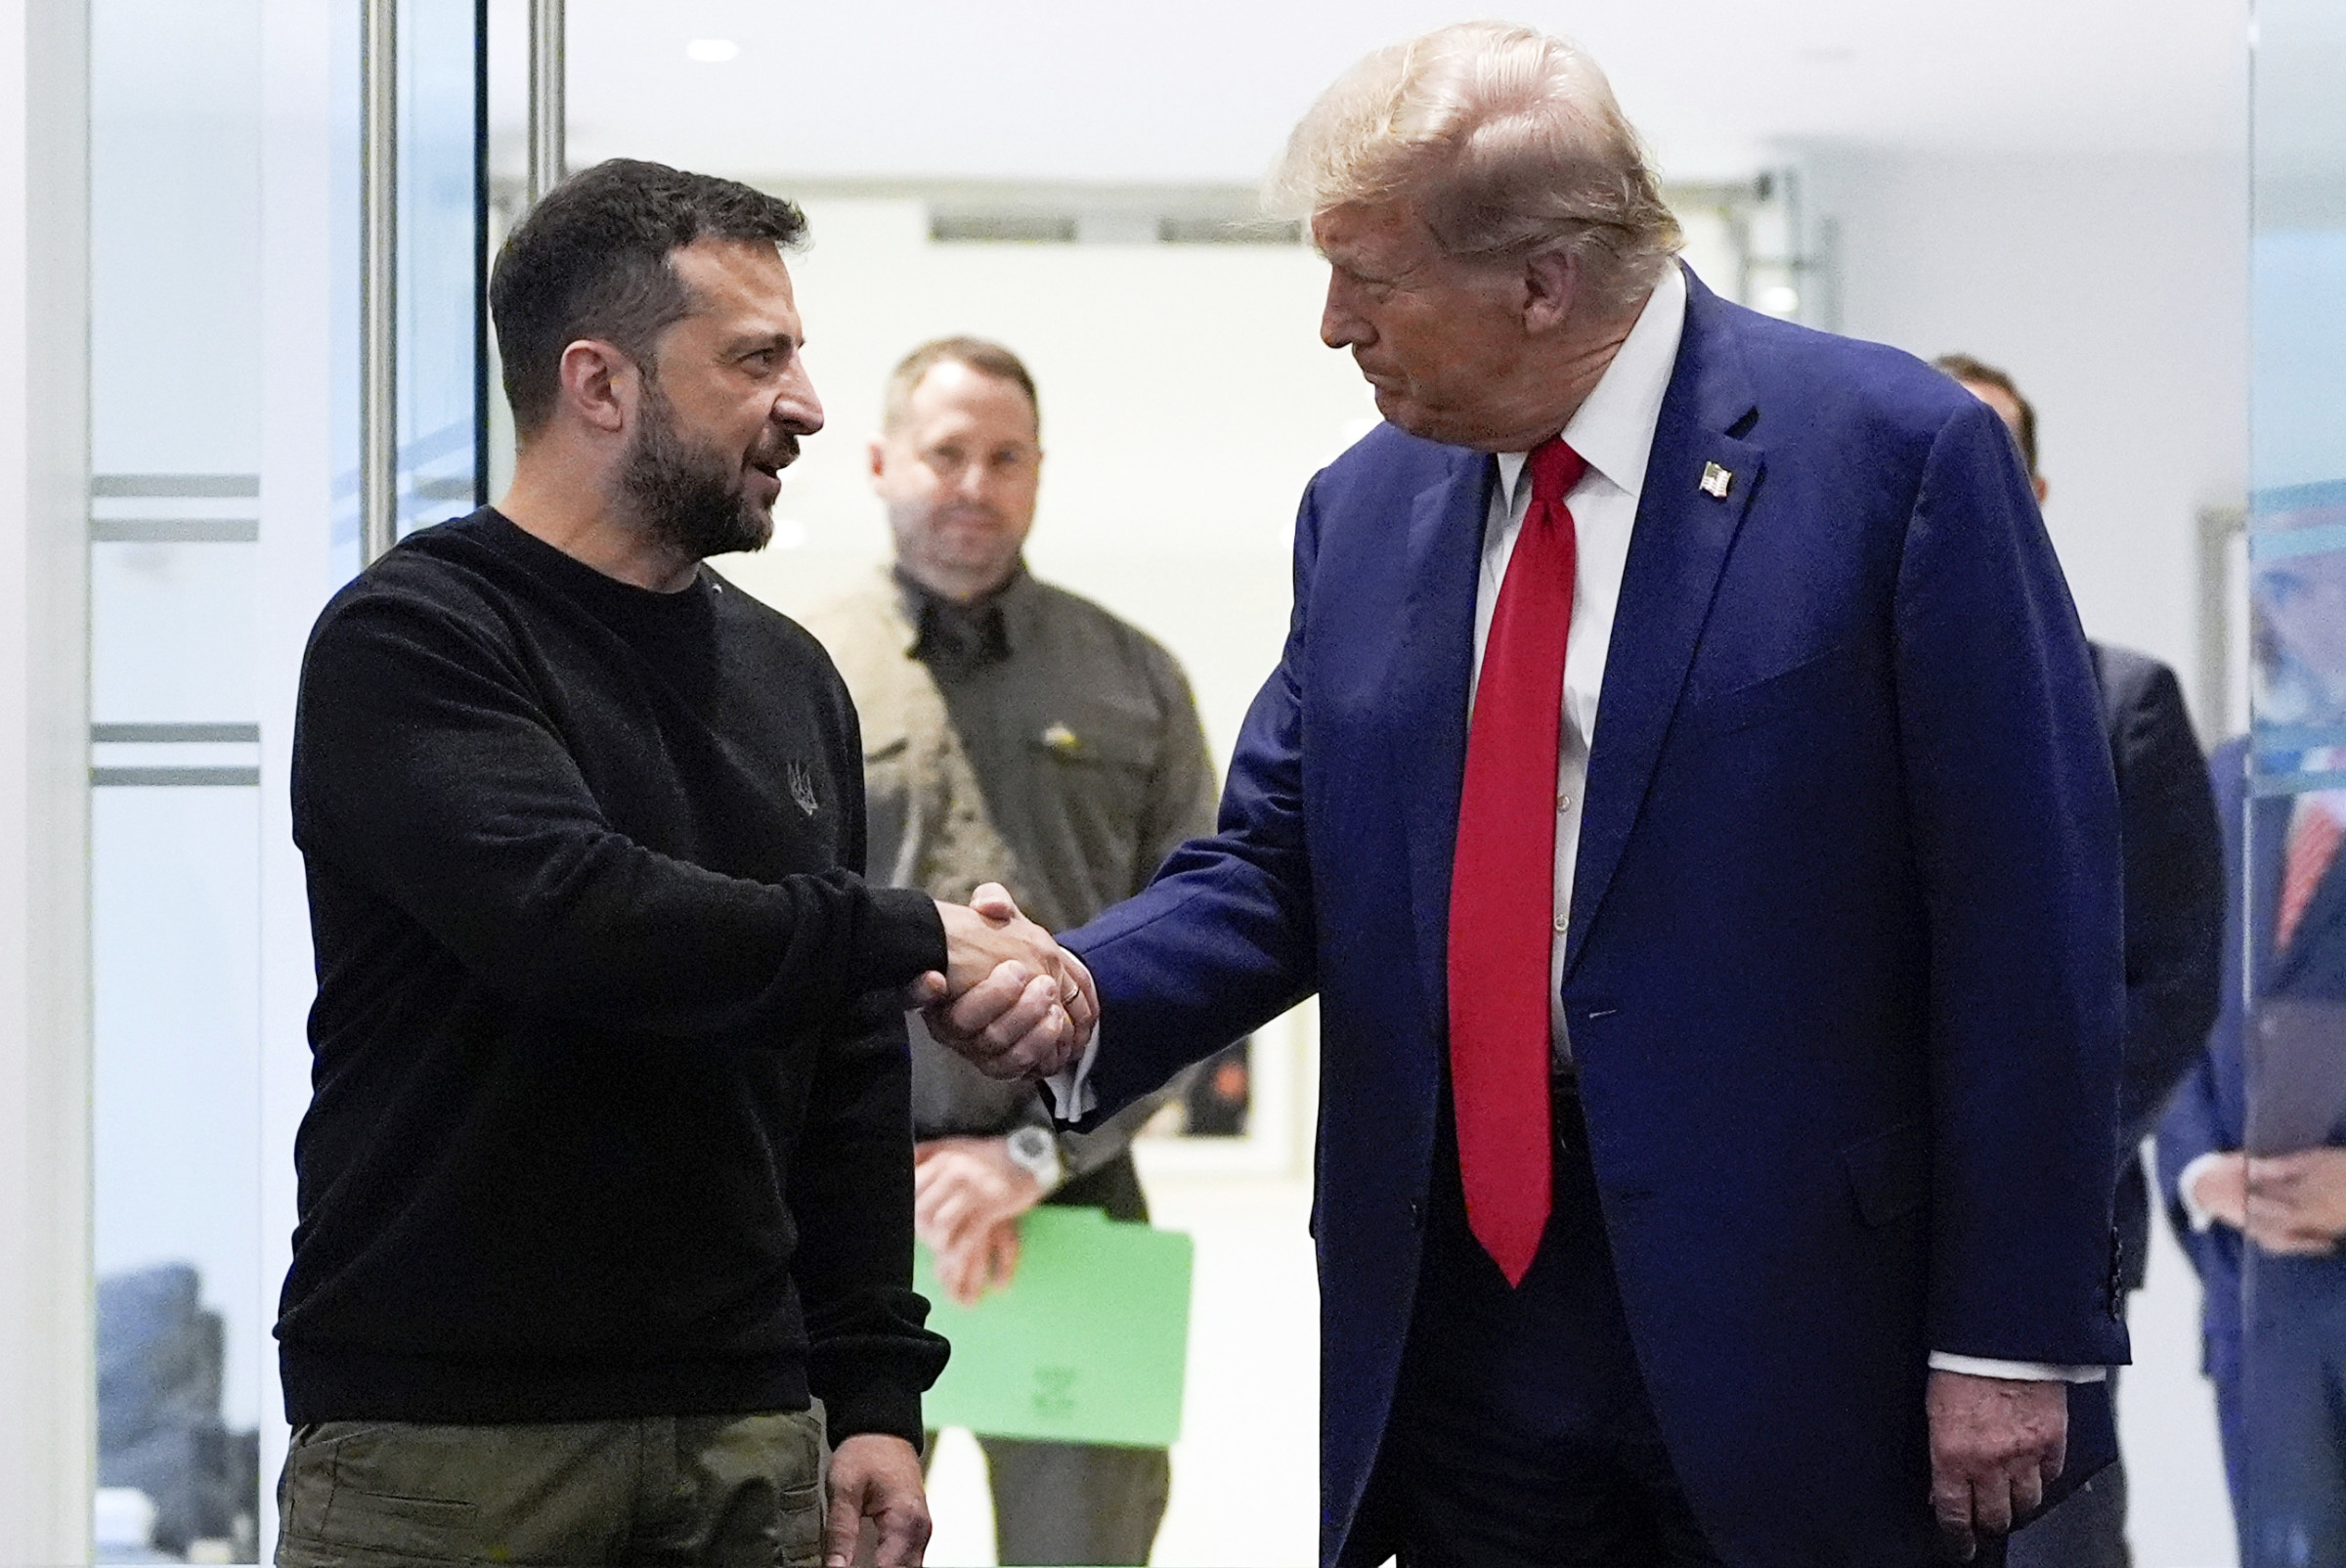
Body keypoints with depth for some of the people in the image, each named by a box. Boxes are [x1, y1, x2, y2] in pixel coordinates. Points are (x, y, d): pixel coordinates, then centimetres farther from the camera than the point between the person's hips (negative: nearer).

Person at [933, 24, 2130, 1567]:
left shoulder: (1898, 453, -9)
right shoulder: (1364, 507, 9)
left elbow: (2028, 923, -10)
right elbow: (1281, 863, 12)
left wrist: (2016, 1335, -12)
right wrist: (1080, 992, -9)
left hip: (1799, 1322, -5)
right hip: (1469, 1310, 5)